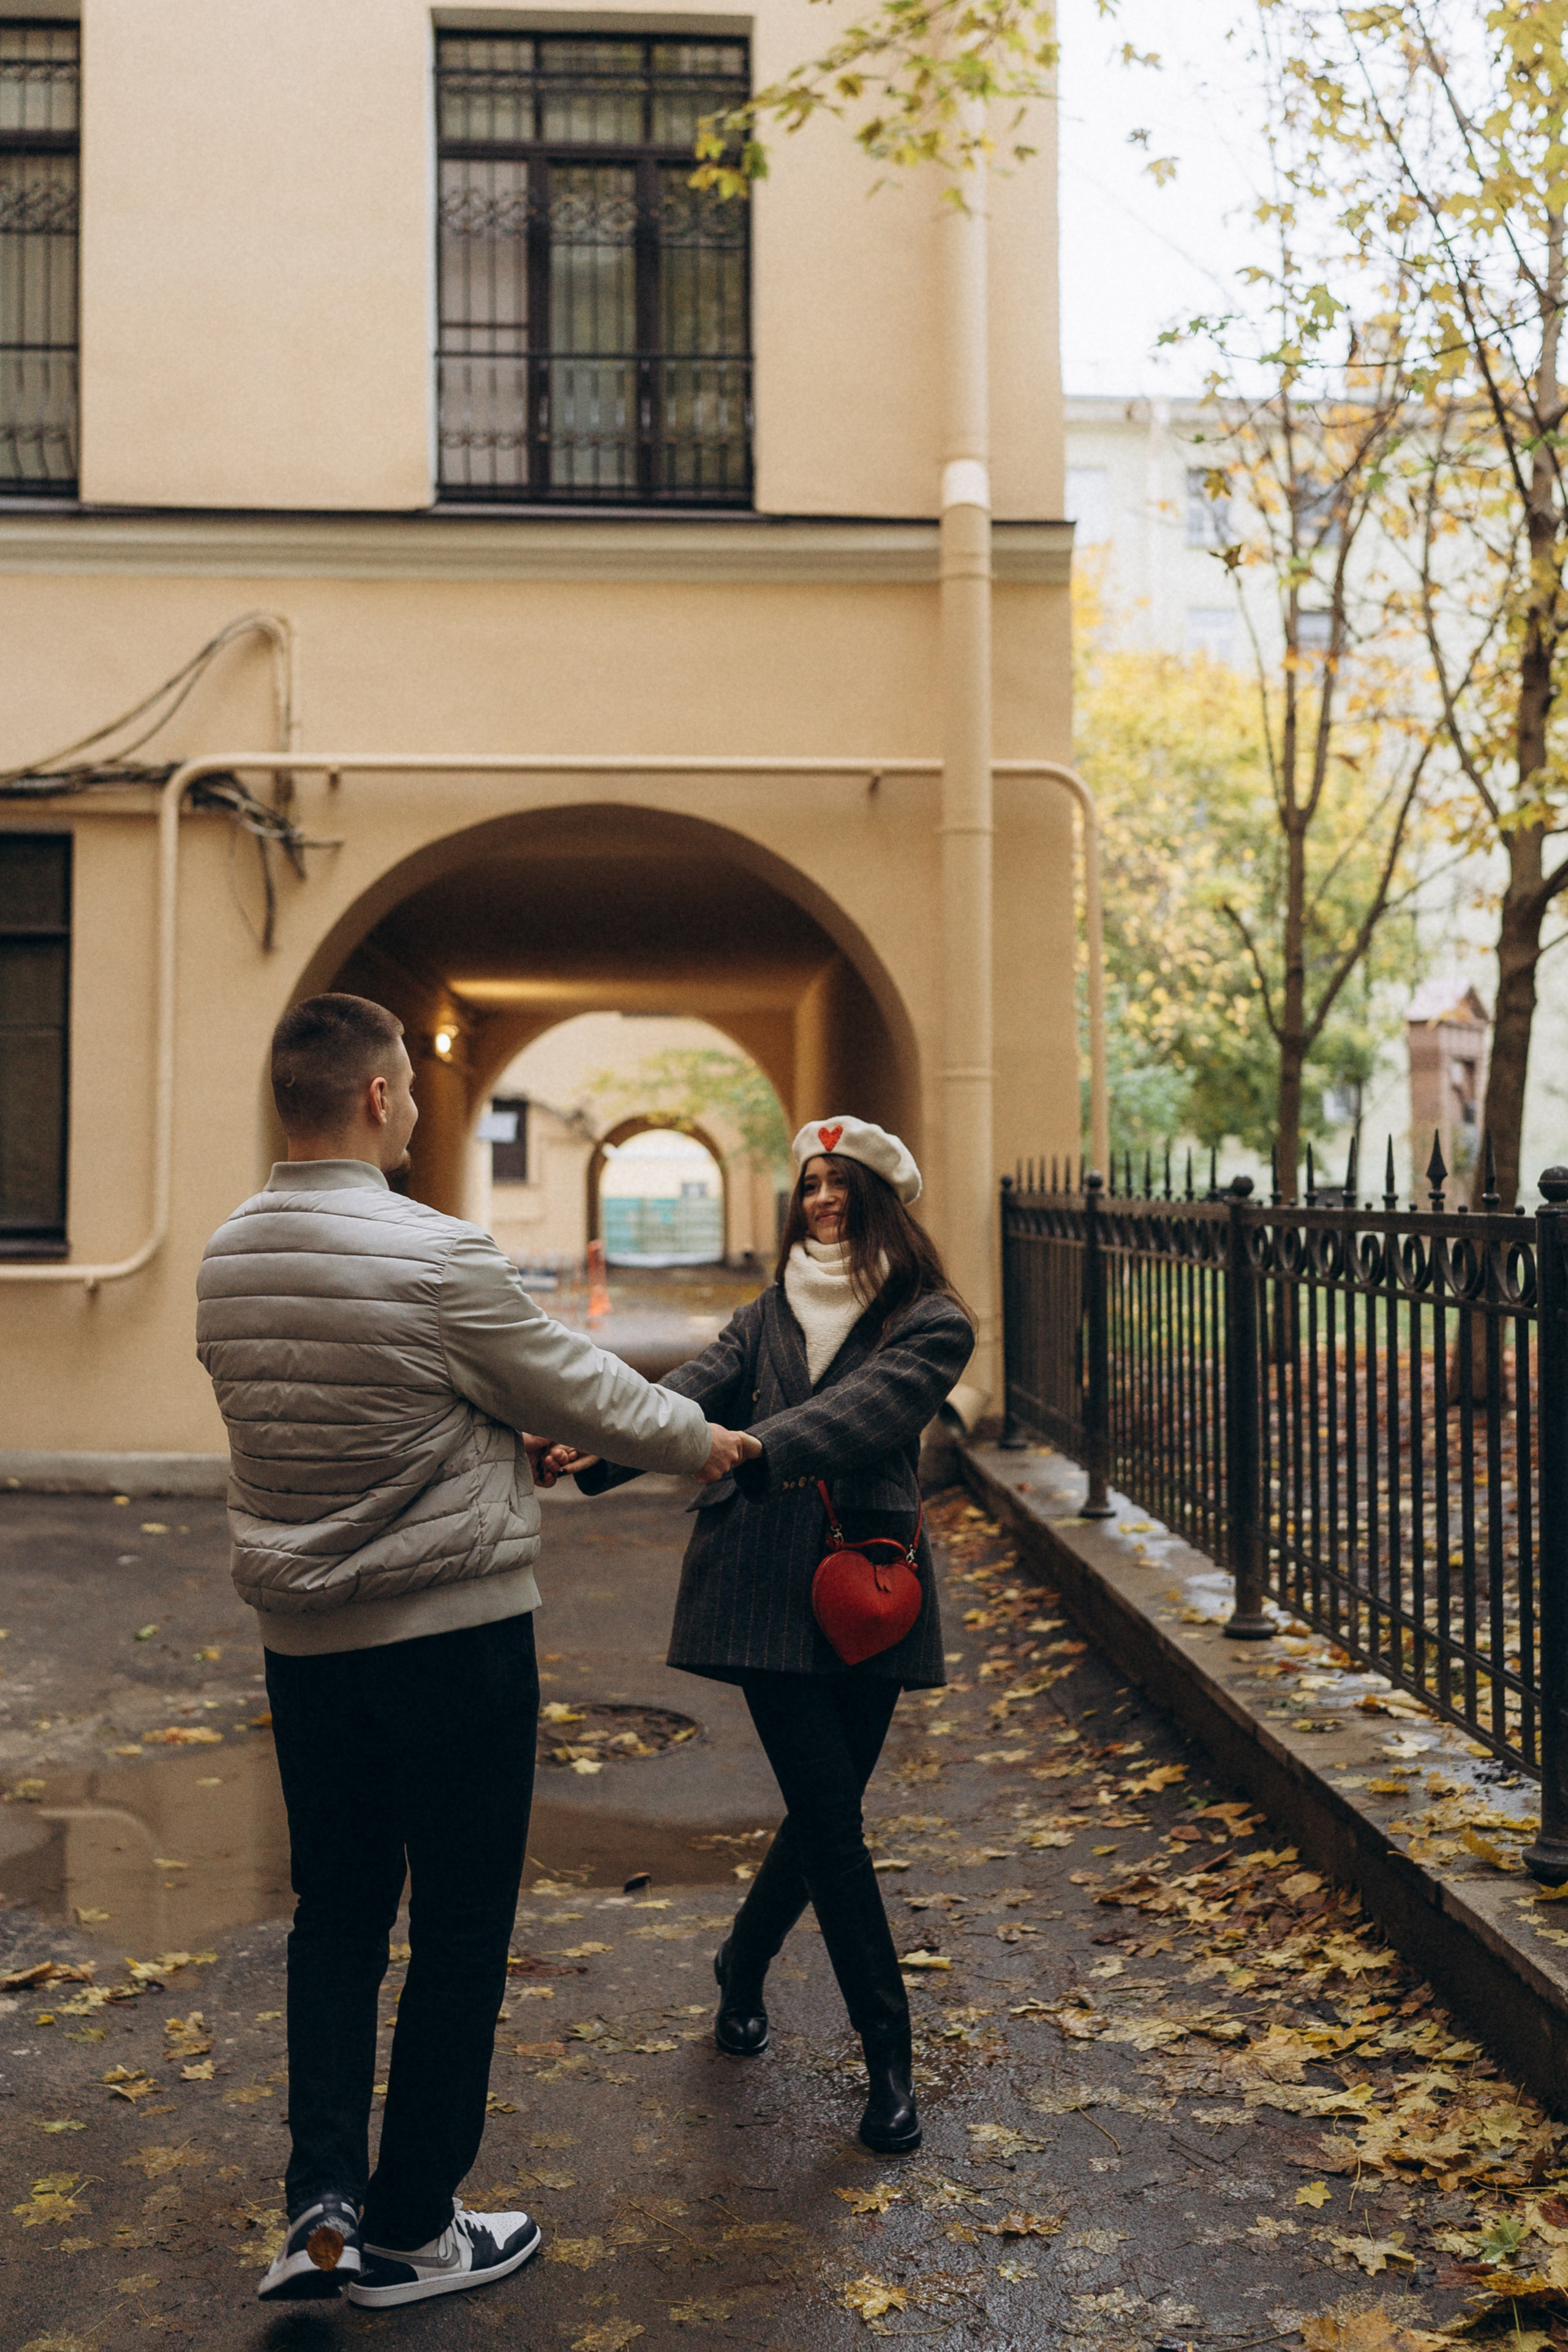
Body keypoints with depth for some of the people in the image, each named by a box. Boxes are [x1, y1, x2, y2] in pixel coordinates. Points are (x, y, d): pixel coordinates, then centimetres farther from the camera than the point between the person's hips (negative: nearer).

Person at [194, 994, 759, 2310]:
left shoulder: (227, 1262, 1)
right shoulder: (435, 1260, -20)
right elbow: (581, 1388, -10)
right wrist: (703, 1441, 9)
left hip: (303, 1644, 6)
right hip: (457, 1643, -6)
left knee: (336, 1915, 20)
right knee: (460, 1931, 10)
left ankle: (324, 2201, 16)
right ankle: (408, 2233, 22)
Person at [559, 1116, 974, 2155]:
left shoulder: (931, 1324, -1)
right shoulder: (768, 1316, 11)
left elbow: (861, 1412, -20)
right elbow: (690, 1398, -4)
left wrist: (748, 1453, -37)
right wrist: (596, 1452, -24)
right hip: (764, 1588, 1)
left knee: (827, 1809, 9)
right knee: (829, 1813, -4)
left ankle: (744, 1962, 38)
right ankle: (890, 2059, 9)